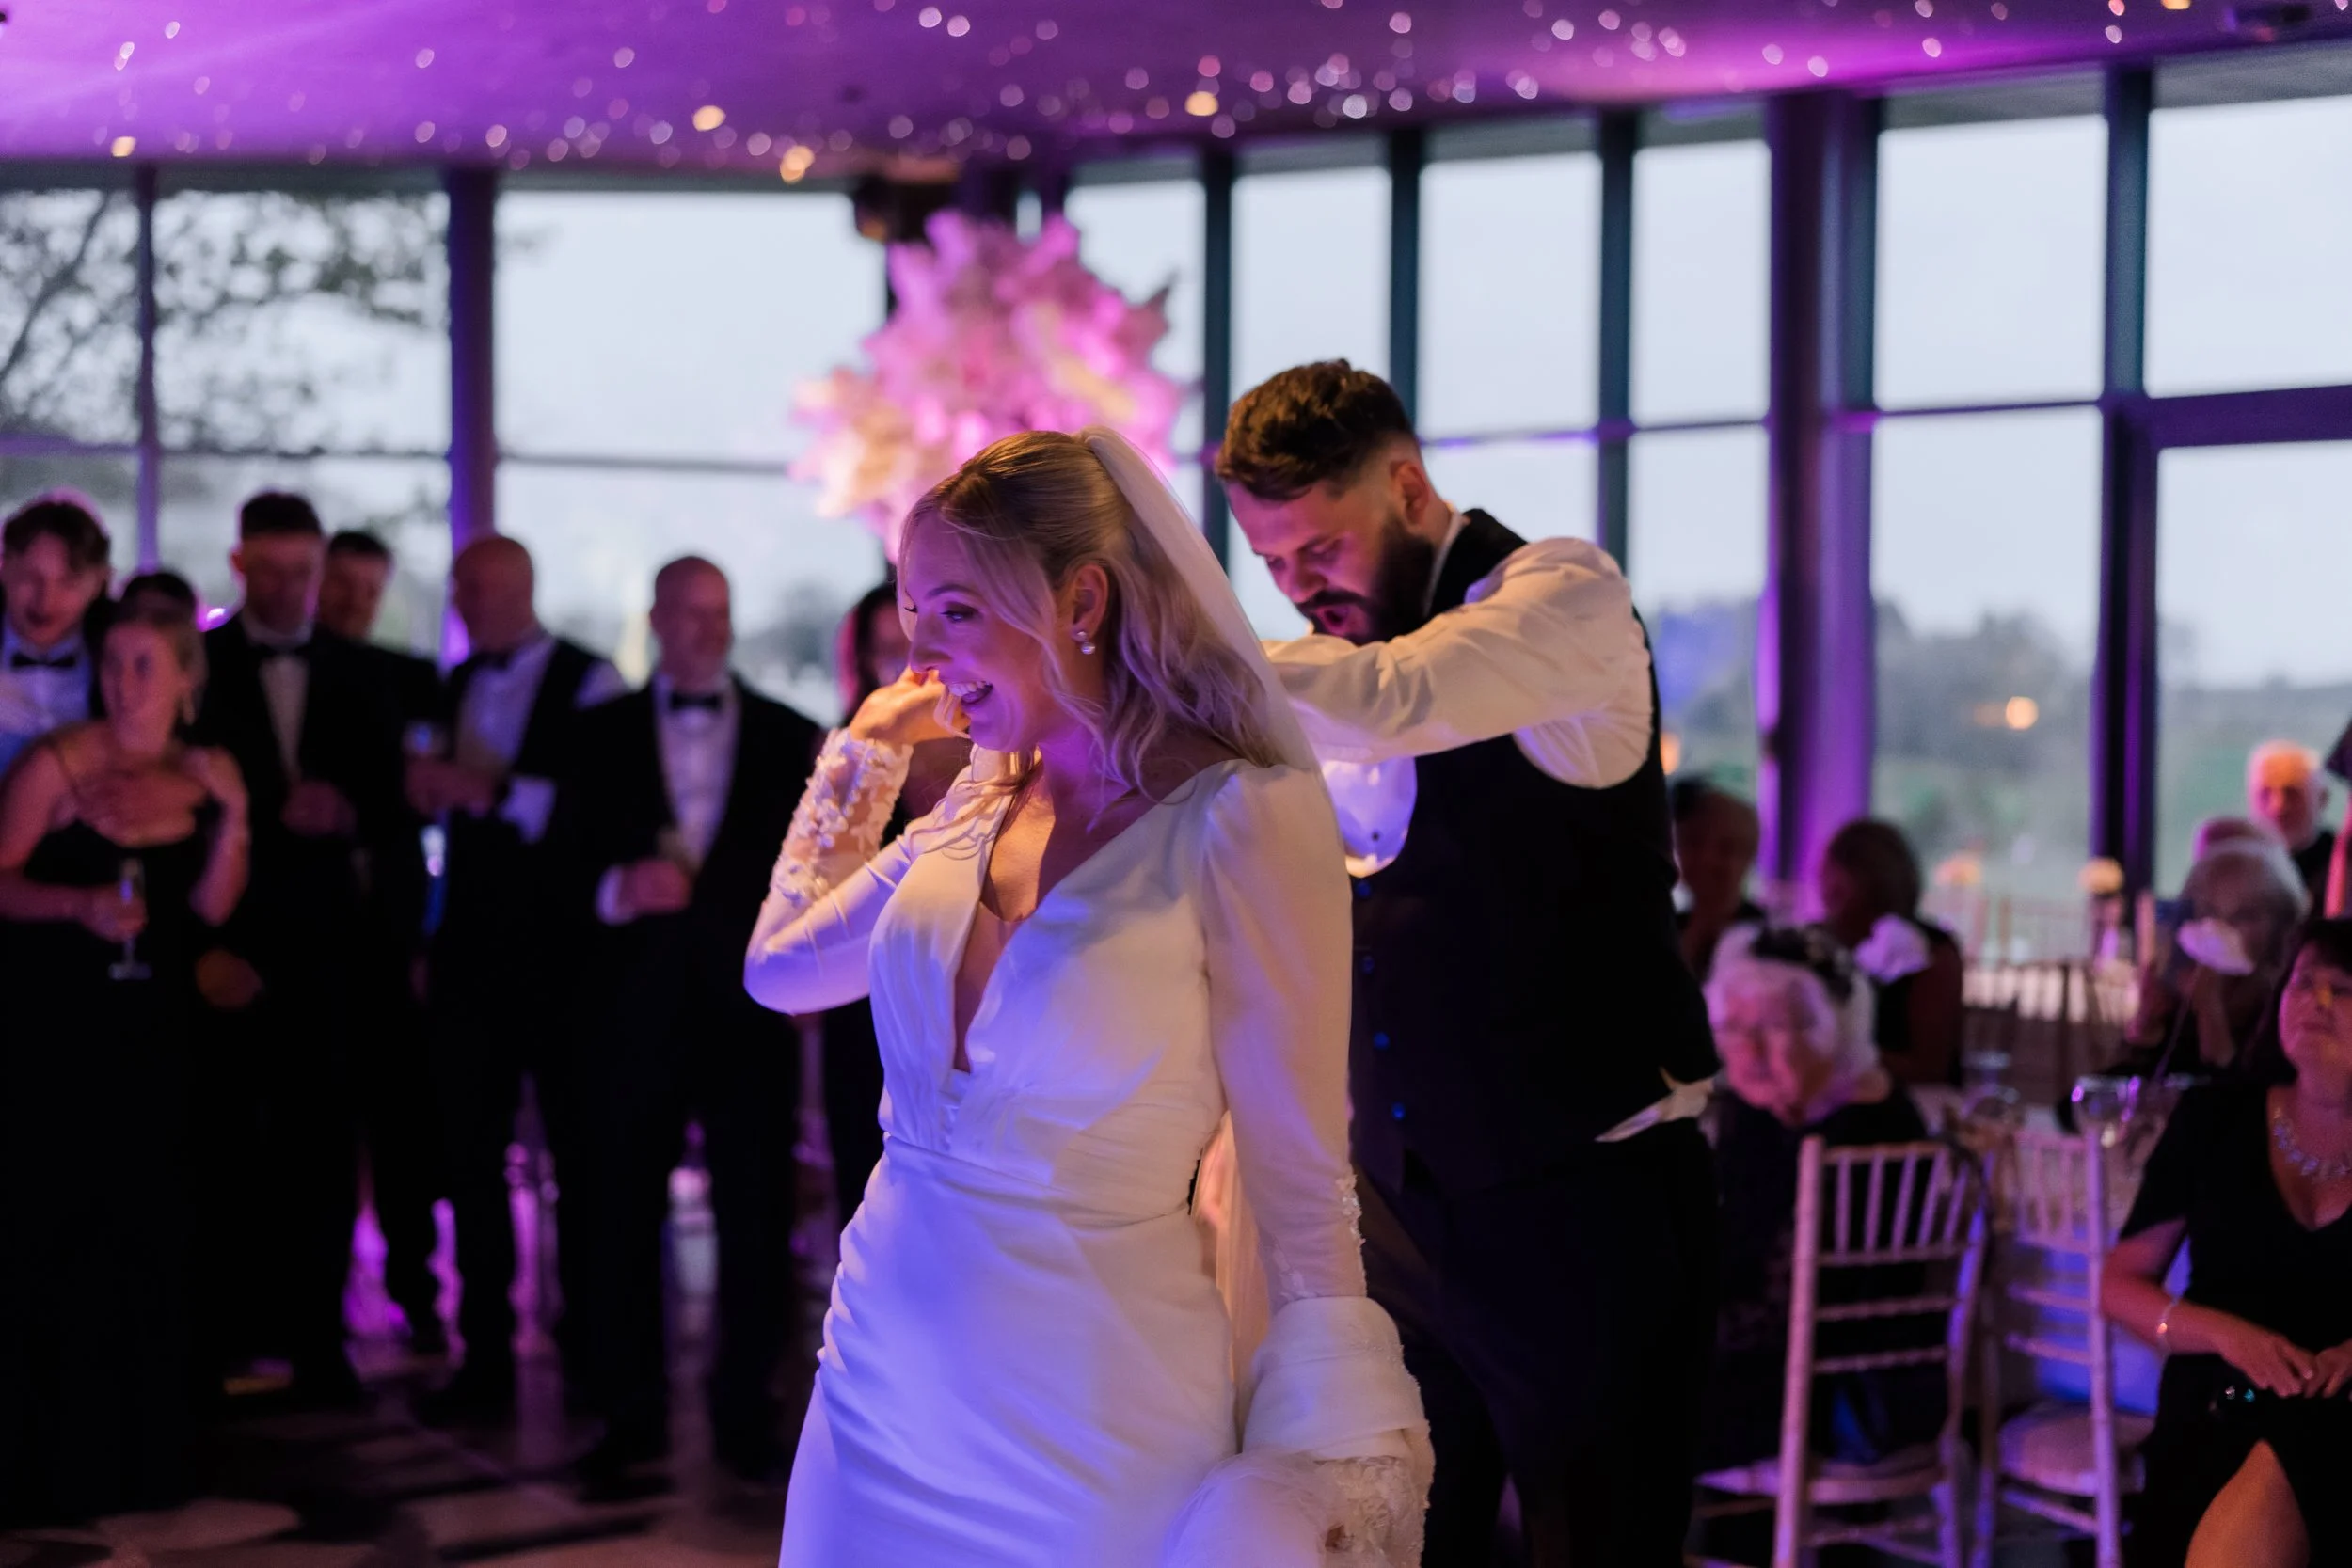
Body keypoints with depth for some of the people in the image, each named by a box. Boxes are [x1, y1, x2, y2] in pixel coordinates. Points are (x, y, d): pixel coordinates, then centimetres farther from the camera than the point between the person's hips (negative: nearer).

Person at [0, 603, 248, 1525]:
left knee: (140, 1224, 7)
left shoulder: (206, 775, 3)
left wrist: (232, 817, -13)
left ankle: (131, 1446, 19)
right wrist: (79, 904, -26)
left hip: (149, 1028, 4)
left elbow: (209, 909, -2)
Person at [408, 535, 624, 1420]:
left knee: (578, 1147, 5)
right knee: (469, 1153, 5)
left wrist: (492, 791, -22)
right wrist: (429, 791, -2)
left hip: (557, 947, -6)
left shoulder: (588, 684, -6)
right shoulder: (457, 686, 15)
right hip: (471, 942, 6)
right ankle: (485, 1358, 10)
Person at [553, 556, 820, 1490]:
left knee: (756, 1218, -1)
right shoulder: (602, 733, 12)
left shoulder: (789, 738, 10)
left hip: (748, 1003, 0)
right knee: (620, 1216, 1)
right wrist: (616, 890, -14)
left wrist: (694, 883, -7)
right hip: (632, 1002, 1)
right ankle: (631, 1419, 11)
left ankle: (747, 1417, 10)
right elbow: (569, 854, 5)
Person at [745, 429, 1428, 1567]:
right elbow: (781, 968, 20)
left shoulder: (1242, 820, -15)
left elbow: (1301, 1194, -13)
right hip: (879, 1387, 6)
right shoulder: (981, 802, 4)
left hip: (1085, 1440, -6)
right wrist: (866, 744, 16)